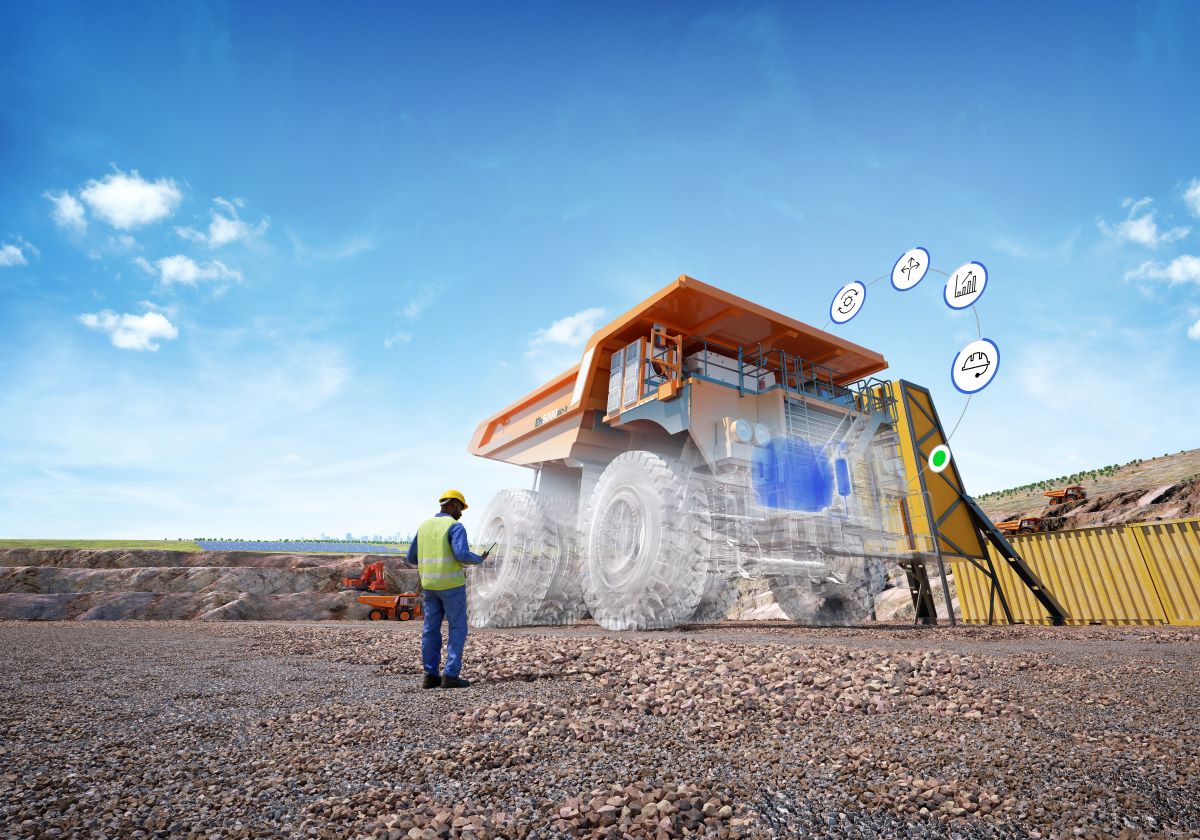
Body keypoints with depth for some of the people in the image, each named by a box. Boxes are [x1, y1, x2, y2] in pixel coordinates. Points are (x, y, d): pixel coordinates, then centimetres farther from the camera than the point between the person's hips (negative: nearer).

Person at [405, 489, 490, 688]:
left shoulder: (424, 526, 11)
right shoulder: (456, 527, -11)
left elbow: (412, 559, 13)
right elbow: (462, 555, -24)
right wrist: (479, 559, -3)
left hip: (430, 584, 7)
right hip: (451, 584, -6)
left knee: (431, 629, 11)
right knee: (458, 628, 2)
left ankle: (431, 675, 13)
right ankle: (451, 675, 0)